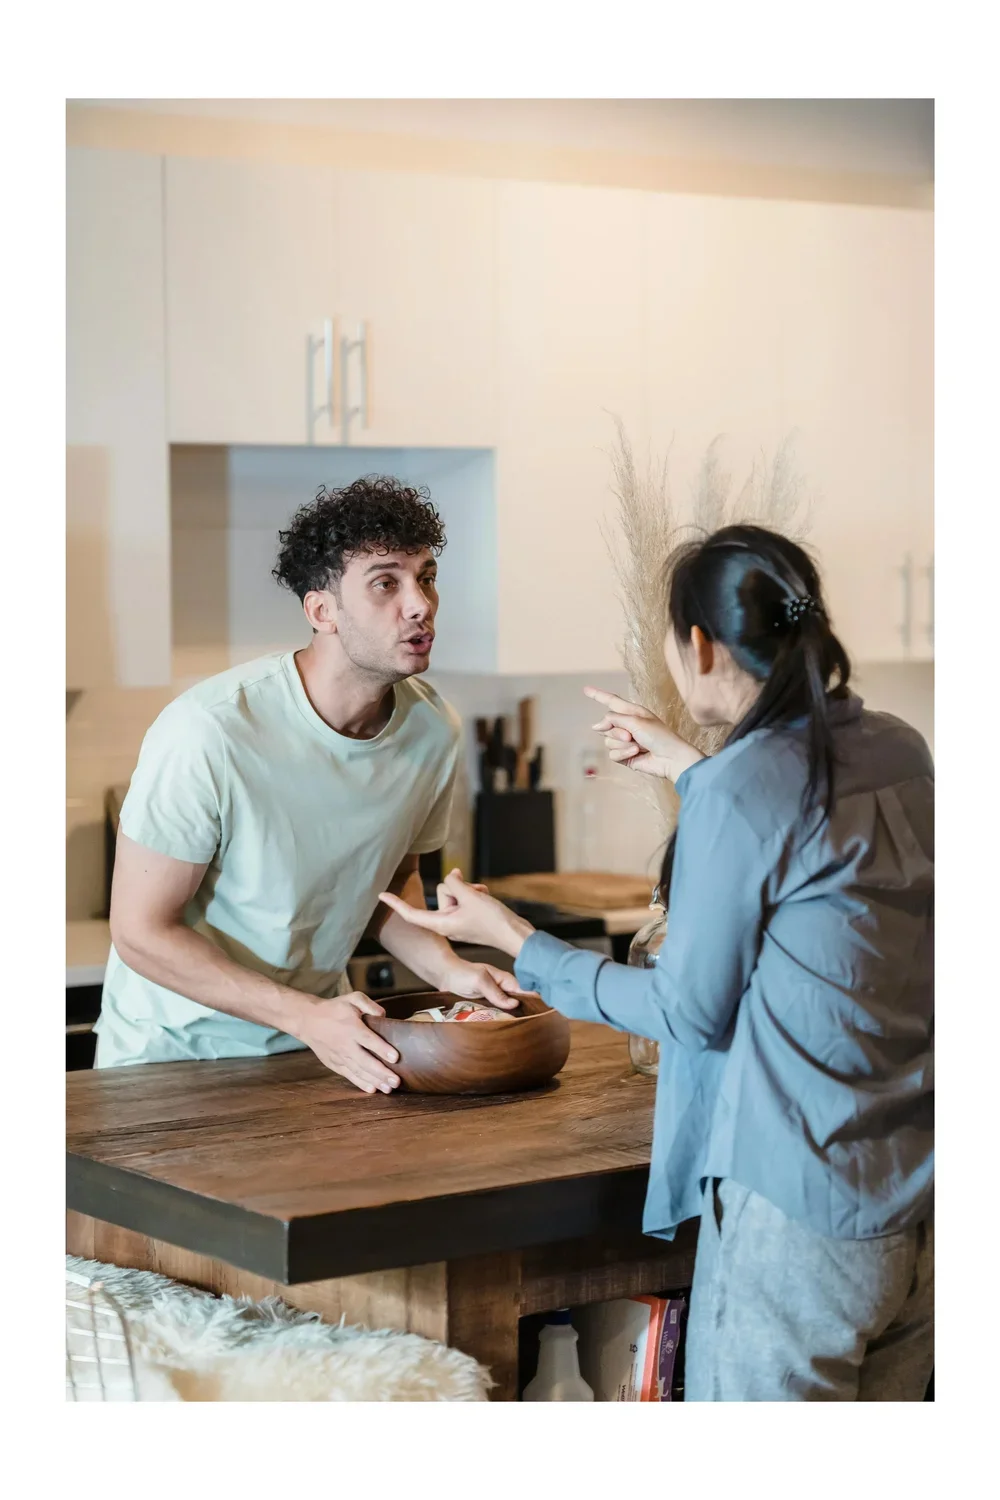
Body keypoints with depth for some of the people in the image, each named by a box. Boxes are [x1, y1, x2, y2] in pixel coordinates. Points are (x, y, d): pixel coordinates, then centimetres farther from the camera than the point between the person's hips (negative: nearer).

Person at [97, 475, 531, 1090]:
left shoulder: (432, 729, -6)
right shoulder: (209, 733, -25)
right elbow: (142, 933, -18)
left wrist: (446, 967, -6)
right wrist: (307, 1017, -24)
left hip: (319, 1036, 4)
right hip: (174, 1050, -4)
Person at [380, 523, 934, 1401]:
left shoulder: (737, 790, -16)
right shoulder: (899, 752, 6)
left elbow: (692, 1013, -8)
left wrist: (516, 941, 1)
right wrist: (684, 766, 35)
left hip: (796, 1212, -8)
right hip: (917, 1193, 8)